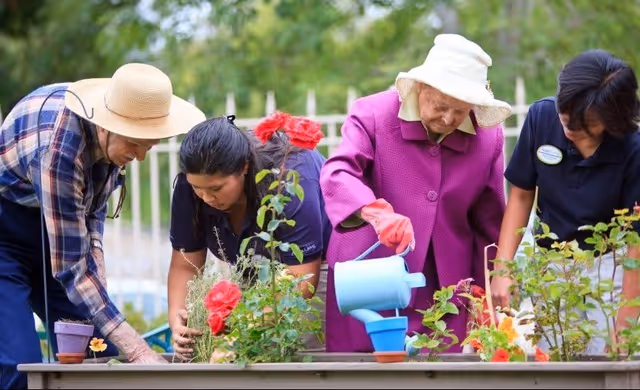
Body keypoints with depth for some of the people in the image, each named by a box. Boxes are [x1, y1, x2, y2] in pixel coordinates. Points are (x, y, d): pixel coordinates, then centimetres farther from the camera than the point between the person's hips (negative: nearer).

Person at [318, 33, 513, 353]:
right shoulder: (373, 114, -6)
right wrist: (376, 212, -39)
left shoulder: (488, 137, 3)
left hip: (447, 293, 2)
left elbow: (489, 226, 11)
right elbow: (336, 173, -21)